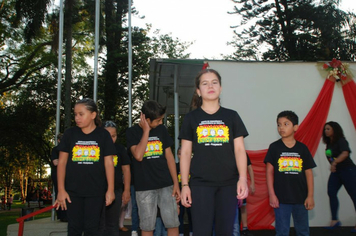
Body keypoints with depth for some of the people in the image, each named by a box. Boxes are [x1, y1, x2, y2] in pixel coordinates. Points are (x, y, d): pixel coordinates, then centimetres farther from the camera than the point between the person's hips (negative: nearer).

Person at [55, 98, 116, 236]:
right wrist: (61, 190, -1)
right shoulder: (70, 134, 2)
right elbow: (62, 162, 3)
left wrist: (110, 189, -3)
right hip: (73, 191, 1)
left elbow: (109, 163, 0)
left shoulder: (103, 135, -1)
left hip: (96, 192, -1)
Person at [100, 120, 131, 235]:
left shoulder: (120, 148, 7)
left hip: (116, 190, 2)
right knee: (99, 224, -2)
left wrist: (126, 190, 4)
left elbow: (126, 170, 8)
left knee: (113, 224, 9)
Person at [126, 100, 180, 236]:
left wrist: (176, 183, 3)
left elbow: (169, 156, 8)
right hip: (144, 187, -2)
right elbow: (138, 155, -18)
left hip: (166, 185, 2)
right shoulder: (132, 132, -2)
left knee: (173, 223, 0)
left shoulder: (162, 129, 6)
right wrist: (146, 131, -12)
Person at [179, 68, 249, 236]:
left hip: (228, 184, 1)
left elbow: (239, 149, 3)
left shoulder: (231, 116, 8)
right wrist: (184, 185, 0)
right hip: (200, 184, -1)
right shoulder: (191, 118, 6)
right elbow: (185, 153, 5)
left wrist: (243, 178, -9)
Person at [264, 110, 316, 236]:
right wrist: (272, 195, -6)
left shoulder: (302, 148, 3)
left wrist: (310, 196, 2)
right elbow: (269, 172, -1)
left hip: (300, 198, 2)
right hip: (281, 198, -2)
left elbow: (309, 173, 5)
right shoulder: (274, 147, -1)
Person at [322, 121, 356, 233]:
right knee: (331, 193, -8)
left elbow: (345, 153, -32)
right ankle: (334, 220, -5)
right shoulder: (329, 143, 10)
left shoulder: (341, 141, -14)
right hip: (335, 171, 7)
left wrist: (334, 162, -40)